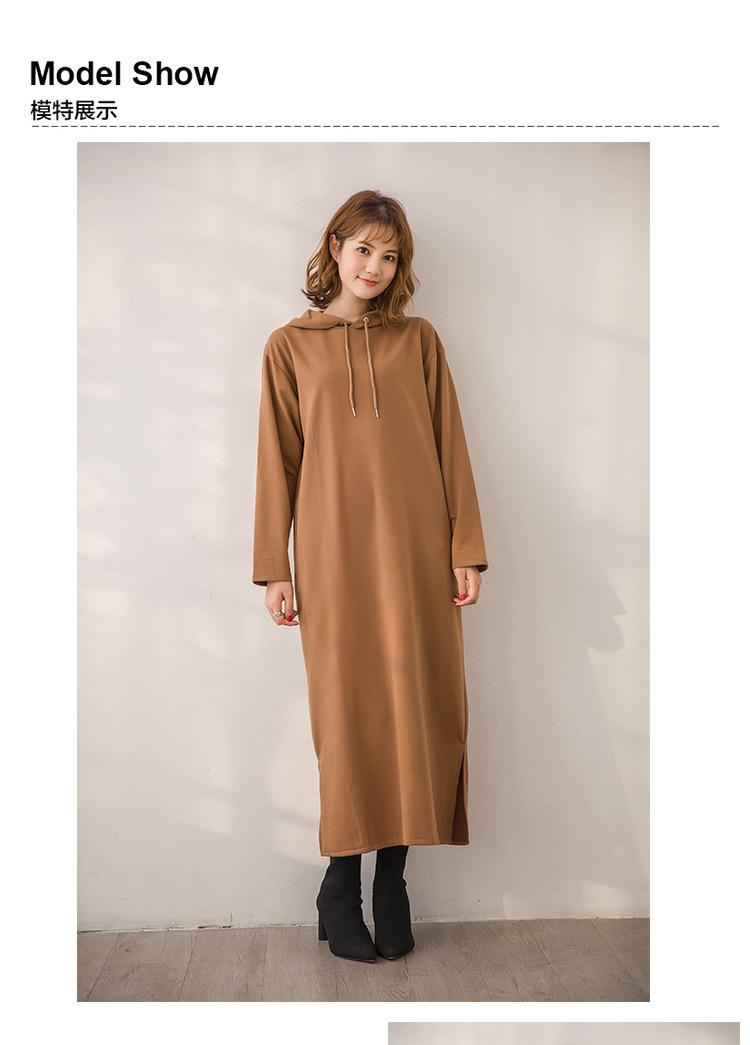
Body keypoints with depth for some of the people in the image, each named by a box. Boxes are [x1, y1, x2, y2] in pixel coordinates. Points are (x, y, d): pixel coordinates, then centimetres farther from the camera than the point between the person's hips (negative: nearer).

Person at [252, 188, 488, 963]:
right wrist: (273, 568, 1)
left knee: (415, 707, 3)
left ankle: (391, 876, 19)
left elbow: (450, 448, 6)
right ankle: (340, 885, 17)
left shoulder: (419, 340, 10)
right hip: (333, 553, -1)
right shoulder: (289, 346, 7)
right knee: (346, 713, 2)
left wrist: (466, 548, 0)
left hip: (414, 551, 2)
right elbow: (277, 461, 5)